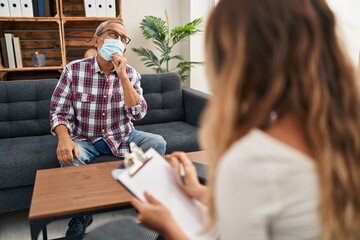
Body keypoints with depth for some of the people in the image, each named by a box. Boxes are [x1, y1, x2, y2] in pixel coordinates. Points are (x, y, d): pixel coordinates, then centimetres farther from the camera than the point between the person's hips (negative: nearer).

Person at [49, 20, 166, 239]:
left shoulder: (131, 74, -4)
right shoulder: (74, 70, -9)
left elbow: (138, 114, -16)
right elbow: (58, 111, -9)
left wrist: (122, 75, -24)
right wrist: (64, 138, -31)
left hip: (123, 136, 2)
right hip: (85, 139, -1)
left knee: (157, 143, -20)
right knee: (69, 157, -33)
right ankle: (81, 214, -5)